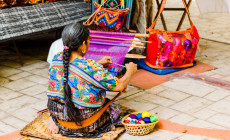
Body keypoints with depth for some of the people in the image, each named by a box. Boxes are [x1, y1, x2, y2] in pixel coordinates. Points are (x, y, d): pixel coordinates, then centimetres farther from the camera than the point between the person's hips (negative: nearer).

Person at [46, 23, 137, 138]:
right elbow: (120, 86, -16)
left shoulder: (57, 59, -7)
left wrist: (98, 63, 21)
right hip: (83, 121, -6)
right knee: (113, 108, 21)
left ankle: (54, 119, 16)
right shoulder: (91, 68, -27)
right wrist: (130, 70, 4)